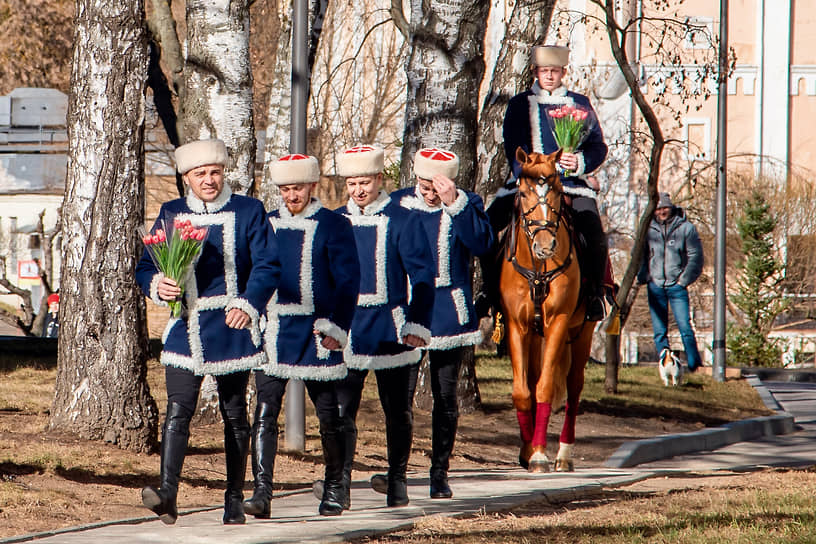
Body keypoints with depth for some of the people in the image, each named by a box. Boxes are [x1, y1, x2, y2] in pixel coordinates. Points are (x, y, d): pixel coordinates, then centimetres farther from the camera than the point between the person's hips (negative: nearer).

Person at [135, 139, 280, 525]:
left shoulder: (248, 212, 2)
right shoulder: (171, 215, 7)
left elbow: (267, 265, -3)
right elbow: (145, 267, 8)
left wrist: (249, 304, -19)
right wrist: (158, 286, -15)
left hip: (231, 325, -1)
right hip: (186, 328, 1)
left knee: (234, 414, 8)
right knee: (178, 410, -13)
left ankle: (234, 501, 16)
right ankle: (167, 494, -23)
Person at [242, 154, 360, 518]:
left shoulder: (333, 226, -1)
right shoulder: (266, 225, 9)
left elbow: (347, 281, -4)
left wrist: (336, 328, -12)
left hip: (315, 333, -2)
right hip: (273, 331, 2)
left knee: (328, 416, 6)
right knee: (265, 413, -8)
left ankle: (334, 491, 21)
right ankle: (261, 493, -11)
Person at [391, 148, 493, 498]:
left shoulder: (466, 205, -2)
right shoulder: (398, 204, 4)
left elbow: (482, 244, -19)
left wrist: (454, 204, -24)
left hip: (448, 313, -1)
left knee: (445, 397, 4)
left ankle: (440, 473, 12)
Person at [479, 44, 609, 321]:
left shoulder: (579, 104, 12)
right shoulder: (520, 104, 11)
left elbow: (598, 147, 7)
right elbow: (513, 148, 1)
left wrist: (580, 162, -15)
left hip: (571, 183, -1)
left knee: (595, 235, -24)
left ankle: (595, 295, -4)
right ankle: (491, 290, -1)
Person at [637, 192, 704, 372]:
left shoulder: (685, 228, 1)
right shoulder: (648, 229, 8)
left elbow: (695, 256, 1)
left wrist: (684, 280, -5)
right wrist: (643, 277, 1)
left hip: (677, 285, -3)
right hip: (655, 286, 3)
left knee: (685, 326, -10)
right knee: (659, 330, 3)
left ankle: (694, 364, -4)